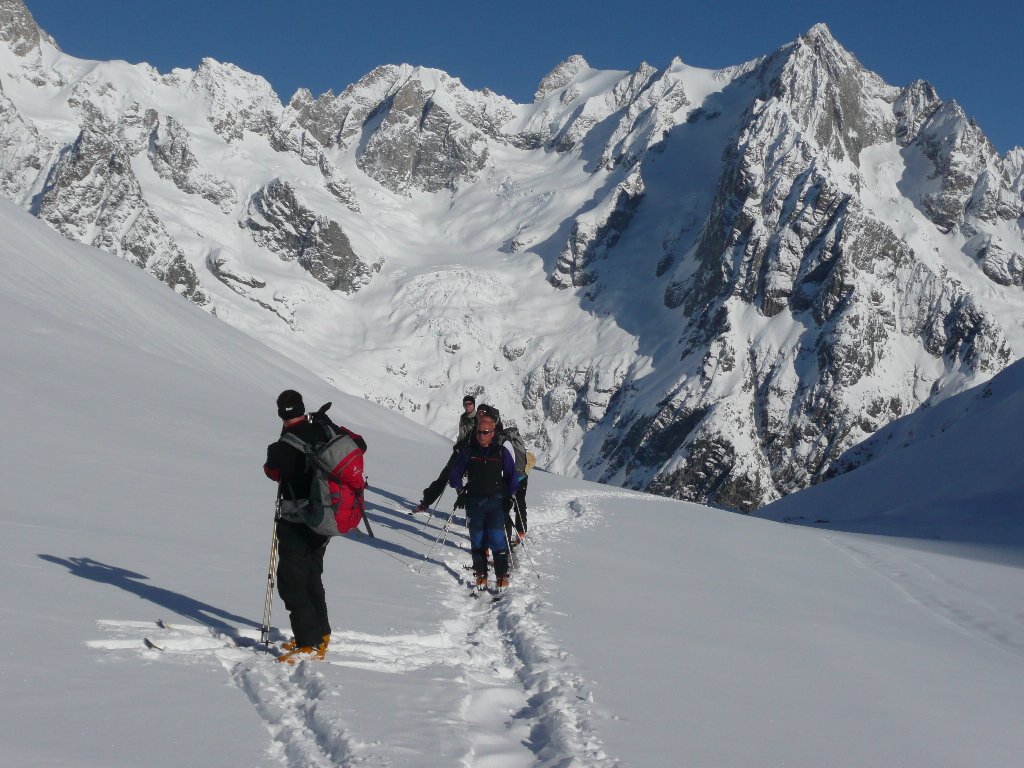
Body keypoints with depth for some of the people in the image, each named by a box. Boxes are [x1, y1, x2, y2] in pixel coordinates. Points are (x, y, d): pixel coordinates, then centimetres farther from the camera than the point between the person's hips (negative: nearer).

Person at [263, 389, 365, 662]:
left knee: (291, 580, -2)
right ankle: (320, 633, 33)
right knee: (311, 574, 23)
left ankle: (309, 643, -8)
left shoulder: (282, 448, -20)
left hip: (295, 522, -7)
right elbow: (359, 445, 9)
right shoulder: (325, 430, -6)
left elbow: (273, 472, 2)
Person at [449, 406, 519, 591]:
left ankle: (502, 576, -6)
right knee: (477, 539, 2)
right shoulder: (468, 452, 4)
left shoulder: (501, 452, 2)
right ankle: (481, 574, 13)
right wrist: (461, 492, 2)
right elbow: (455, 474, 11)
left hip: (496, 502, -2)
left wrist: (509, 497, 5)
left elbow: (512, 477, 8)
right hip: (474, 502, 2)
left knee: (497, 538, -12)